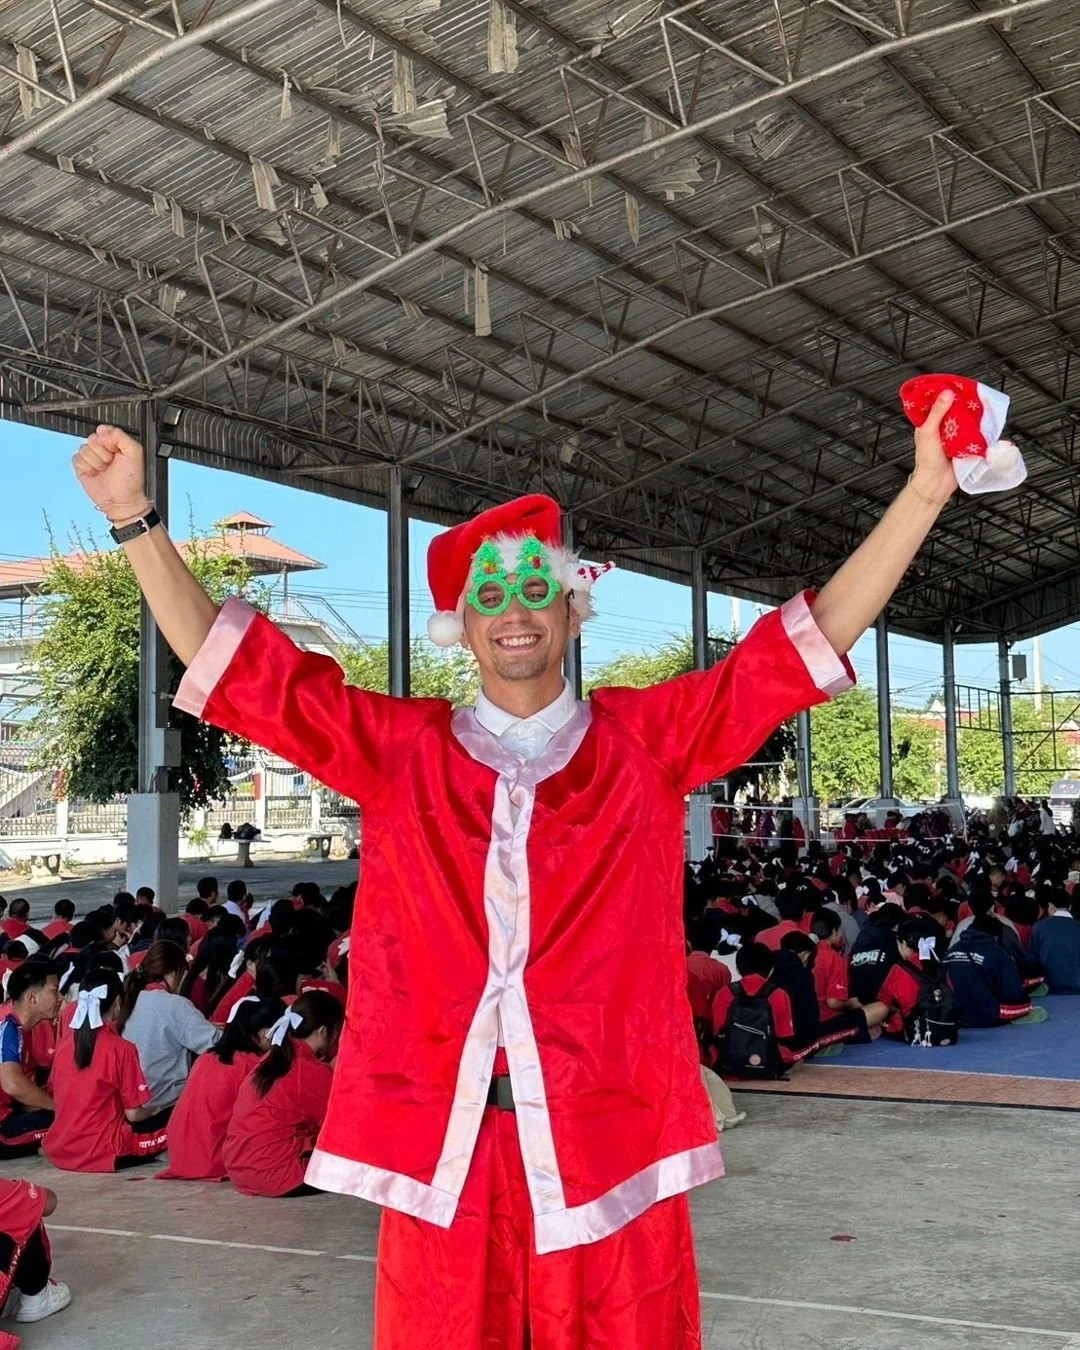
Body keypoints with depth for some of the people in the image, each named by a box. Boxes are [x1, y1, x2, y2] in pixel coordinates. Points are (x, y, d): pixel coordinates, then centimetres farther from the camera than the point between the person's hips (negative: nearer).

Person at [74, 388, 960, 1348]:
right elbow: (240, 666, 6)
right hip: (441, 1131, 1)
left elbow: (810, 638, 2)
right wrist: (135, 517, -1)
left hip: (611, 1128, 0)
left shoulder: (646, 739, 5)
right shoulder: (400, 749, 6)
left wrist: (925, 493, -3)